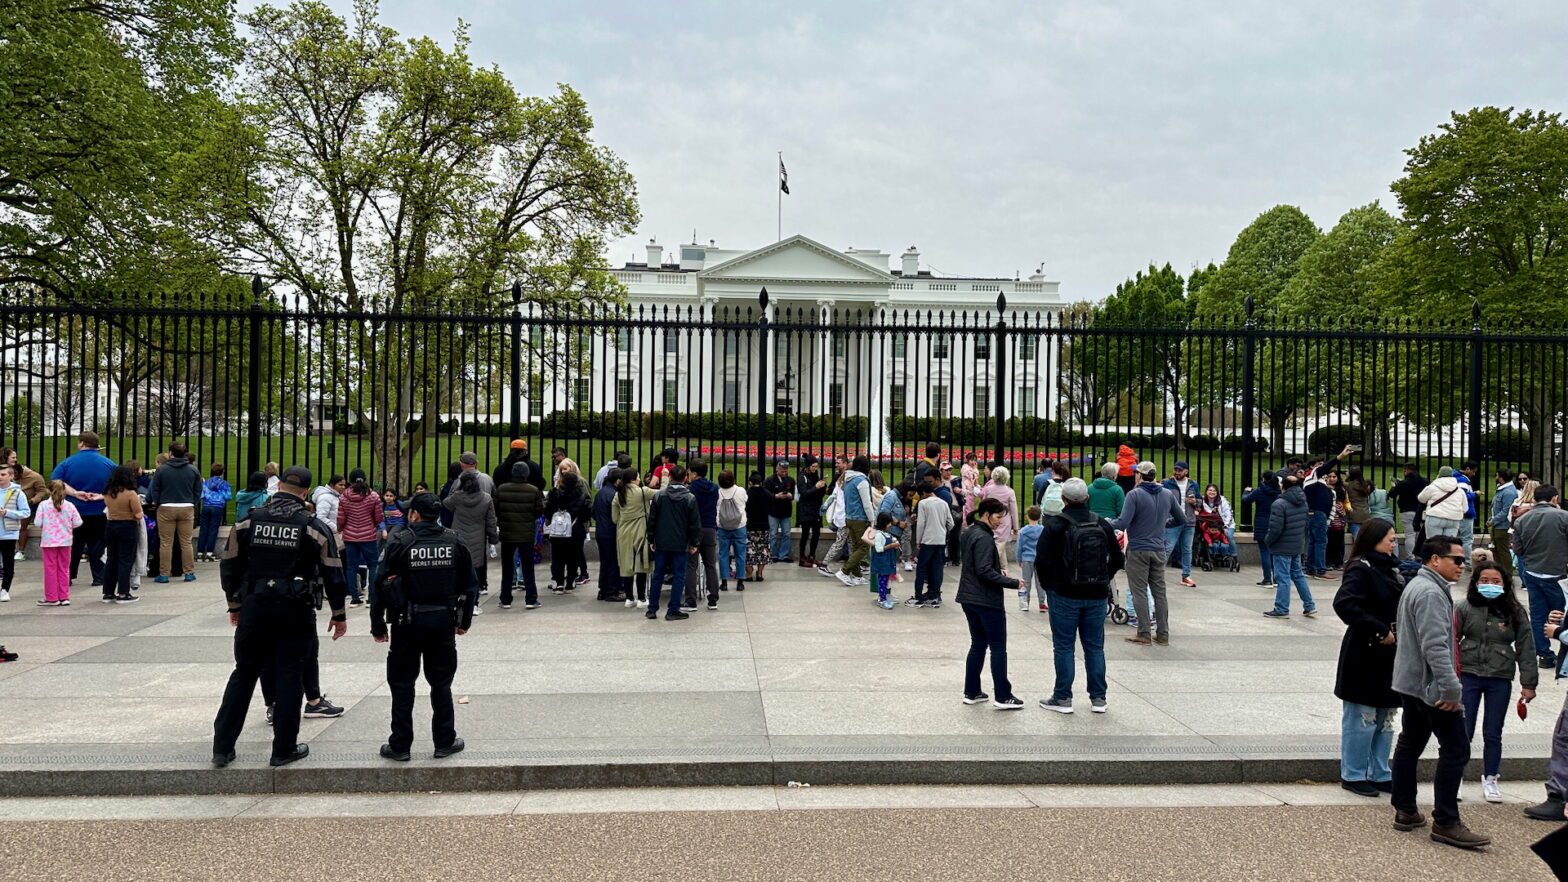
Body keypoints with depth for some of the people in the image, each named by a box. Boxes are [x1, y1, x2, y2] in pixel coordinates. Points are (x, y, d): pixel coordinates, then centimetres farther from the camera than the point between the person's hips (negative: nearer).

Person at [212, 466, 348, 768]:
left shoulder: (248, 521, 2)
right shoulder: (314, 527, -6)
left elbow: (229, 565, 7)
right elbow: (333, 573, -3)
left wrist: (235, 604, 21)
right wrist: (339, 614, 7)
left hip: (255, 607, 3)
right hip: (296, 611, -3)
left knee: (244, 674, 13)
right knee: (289, 677, 5)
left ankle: (222, 747, 17)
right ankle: (284, 749, 10)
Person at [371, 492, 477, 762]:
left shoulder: (399, 543, -7)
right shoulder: (454, 542, 3)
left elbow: (381, 585, -6)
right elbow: (470, 585, 8)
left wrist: (377, 625, 3)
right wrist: (465, 620, 19)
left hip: (408, 622, -2)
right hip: (444, 621, 3)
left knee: (402, 683, 8)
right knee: (441, 683, 12)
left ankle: (400, 745, 12)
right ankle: (445, 742, 17)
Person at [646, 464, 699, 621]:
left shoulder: (659, 496, -2)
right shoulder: (690, 498, -7)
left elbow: (651, 520, 2)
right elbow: (695, 523, -5)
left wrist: (651, 540, 11)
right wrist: (694, 543, 4)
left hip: (661, 543, 2)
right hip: (681, 544, -2)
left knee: (657, 575, 11)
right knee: (678, 576, 4)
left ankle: (652, 609, 14)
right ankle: (673, 611, 3)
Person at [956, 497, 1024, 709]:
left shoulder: (969, 533, 11)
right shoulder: (984, 538, -19)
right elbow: (985, 572, -24)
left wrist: (998, 572, 10)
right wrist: (1012, 583, -19)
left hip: (969, 598, 9)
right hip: (987, 600, -9)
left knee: (978, 644, 15)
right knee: (998, 648, 0)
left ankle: (971, 692, 17)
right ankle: (1002, 696, 4)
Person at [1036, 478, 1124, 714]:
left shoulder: (1055, 525, -10)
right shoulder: (1102, 524, 4)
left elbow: (1042, 560, -13)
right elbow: (1118, 559, 8)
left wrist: (1048, 585, 1)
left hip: (1065, 596, -4)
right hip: (1097, 596, 4)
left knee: (1063, 647, 4)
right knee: (1095, 646, 11)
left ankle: (1062, 698, 7)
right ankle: (1098, 698, 15)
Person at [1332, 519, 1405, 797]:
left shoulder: (1391, 569, 10)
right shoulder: (1360, 570, -15)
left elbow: (1401, 605, 21)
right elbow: (1344, 604, -28)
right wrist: (1379, 630, -23)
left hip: (1388, 655, 8)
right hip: (1364, 657, -8)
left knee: (1385, 718, 15)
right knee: (1362, 718, 1)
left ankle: (1379, 774, 26)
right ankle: (1353, 775, 12)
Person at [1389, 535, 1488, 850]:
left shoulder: (1417, 586, 16)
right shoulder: (1431, 593, -18)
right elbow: (1435, 645, -27)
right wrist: (1452, 688, -26)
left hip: (1411, 683, 11)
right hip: (1432, 687, -11)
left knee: (1410, 745, 13)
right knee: (1455, 749, -6)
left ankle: (1405, 811, 19)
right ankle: (1446, 823, -4)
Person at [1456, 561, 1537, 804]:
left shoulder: (1515, 612, 0)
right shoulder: (1464, 607, -4)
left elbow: (1525, 649, 3)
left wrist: (1528, 683, 2)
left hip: (1500, 679, 1)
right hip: (1468, 675, -1)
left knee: (1493, 735, 11)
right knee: (1463, 732, 2)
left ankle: (1490, 780, 26)